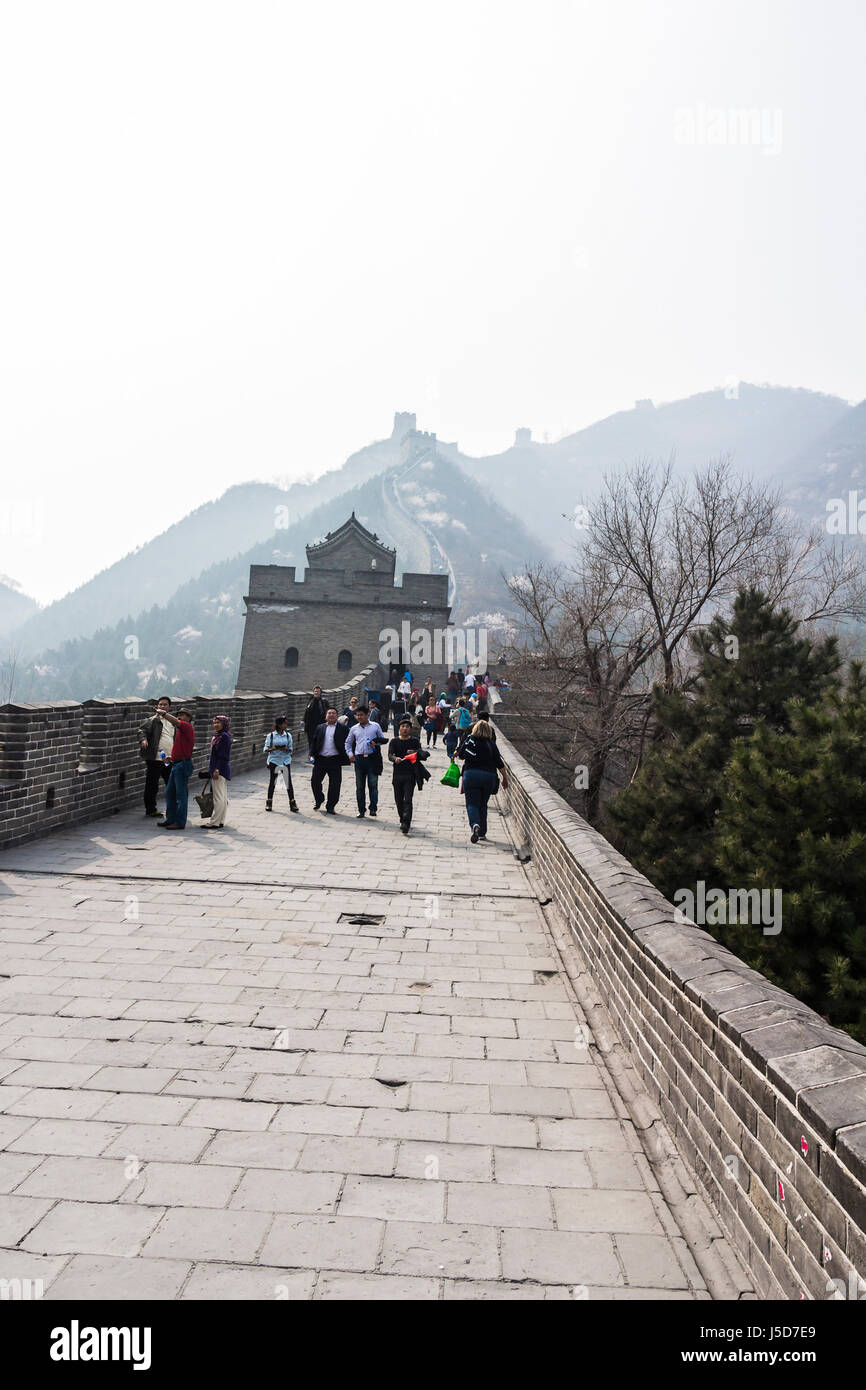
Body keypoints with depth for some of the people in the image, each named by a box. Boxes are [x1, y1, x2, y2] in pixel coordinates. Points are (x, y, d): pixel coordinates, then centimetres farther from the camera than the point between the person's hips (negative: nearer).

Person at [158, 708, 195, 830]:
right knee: (170, 793, 14)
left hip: (183, 765, -10)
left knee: (181, 795, -6)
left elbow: (175, 721, -27)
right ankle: (171, 819, 21)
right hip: (176, 765, 10)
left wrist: (164, 713, -16)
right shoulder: (180, 730, 22)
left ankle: (180, 823, -2)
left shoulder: (187, 726, -7)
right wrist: (172, 758, 15)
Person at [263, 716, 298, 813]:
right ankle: (269, 803, 18)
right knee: (272, 781, 6)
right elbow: (265, 749, 0)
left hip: (286, 760, 1)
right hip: (274, 760, -1)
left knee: (289, 782, -3)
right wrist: (273, 748, -19)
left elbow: (290, 749, 7)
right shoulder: (271, 736, 0)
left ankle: (292, 803, 3)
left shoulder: (288, 735, 6)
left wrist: (286, 749, -15)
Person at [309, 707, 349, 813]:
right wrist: (312, 754, -2)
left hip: (335, 761, -2)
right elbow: (314, 742, 11)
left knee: (334, 785, 0)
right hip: (320, 760, 2)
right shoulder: (320, 728, 12)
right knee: (315, 781, 3)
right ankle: (319, 800, 28)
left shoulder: (343, 728, 4)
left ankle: (330, 807, 14)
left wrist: (346, 757, -11)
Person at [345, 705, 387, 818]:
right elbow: (348, 742, 24)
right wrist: (349, 753, 8)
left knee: (373, 785, -6)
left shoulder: (375, 726, 6)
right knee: (360, 786, 6)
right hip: (359, 759, 3)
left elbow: (383, 739, 13)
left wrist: (376, 742, -8)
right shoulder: (354, 728, 13)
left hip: (373, 758, -3)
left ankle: (373, 809, -3)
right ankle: (361, 810, 15)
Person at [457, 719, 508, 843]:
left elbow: (460, 755, 10)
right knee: (483, 805, 14)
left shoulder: (469, 739, 2)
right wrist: (505, 778, 11)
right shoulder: (491, 744, 1)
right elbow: (499, 763, 0)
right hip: (488, 776, 1)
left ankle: (475, 824, -28)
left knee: (472, 803, 0)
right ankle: (482, 833, 16)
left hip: (470, 774, -1)